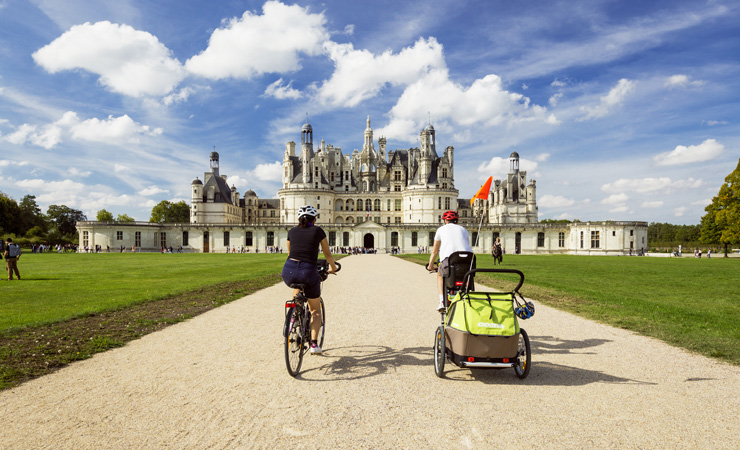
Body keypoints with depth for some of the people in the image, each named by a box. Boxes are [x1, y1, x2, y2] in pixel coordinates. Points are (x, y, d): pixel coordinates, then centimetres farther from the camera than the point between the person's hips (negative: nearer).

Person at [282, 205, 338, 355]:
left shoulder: (292, 231, 17)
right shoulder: (318, 231, 10)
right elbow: (327, 254, 20)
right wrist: (333, 268, 39)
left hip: (288, 271, 2)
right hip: (309, 272, -2)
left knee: (297, 286, 42)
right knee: (315, 309, 19)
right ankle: (314, 343, 7)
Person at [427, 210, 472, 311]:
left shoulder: (441, 229, 20)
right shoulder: (463, 230, 27)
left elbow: (435, 252, 25)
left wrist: (430, 266, 39)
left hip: (448, 260, -2)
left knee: (440, 274, 29)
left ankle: (442, 301, 15)